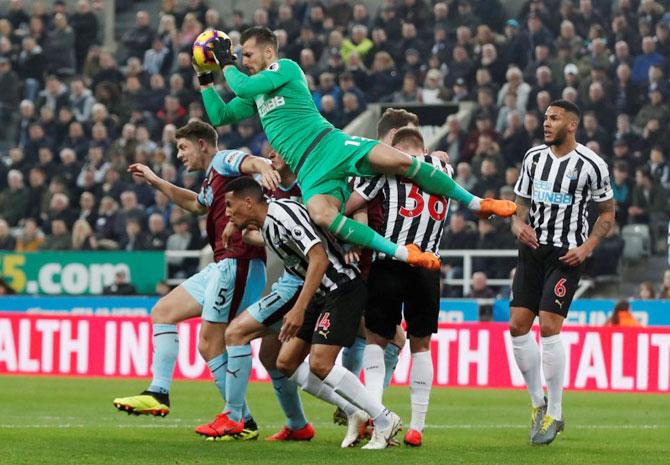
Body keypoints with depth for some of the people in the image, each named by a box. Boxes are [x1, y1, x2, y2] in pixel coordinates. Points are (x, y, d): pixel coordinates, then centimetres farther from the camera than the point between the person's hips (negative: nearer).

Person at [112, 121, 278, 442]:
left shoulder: (223, 161, -3)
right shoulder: (211, 180, 25)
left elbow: (253, 162, -26)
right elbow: (196, 204, 48)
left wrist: (265, 170, -50)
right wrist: (156, 182, 48)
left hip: (238, 262, -11)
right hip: (222, 266, 11)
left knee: (210, 345, -11)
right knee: (163, 312, 13)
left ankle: (243, 422, -4)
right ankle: (159, 394, 9)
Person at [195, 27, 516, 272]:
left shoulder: (285, 68, 4)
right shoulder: (257, 95, 26)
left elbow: (243, 87, -9)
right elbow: (219, 116, 31)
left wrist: (226, 64, 5)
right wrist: (205, 81, 23)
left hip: (330, 143, -5)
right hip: (310, 172, 5)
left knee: (399, 161, -26)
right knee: (320, 215, -30)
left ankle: (477, 204, -11)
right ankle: (404, 253, -32)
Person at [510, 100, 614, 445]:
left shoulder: (591, 165, -6)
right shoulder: (534, 157, 8)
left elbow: (607, 212, 3)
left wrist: (587, 246, -10)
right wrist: (518, 225, -6)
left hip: (567, 255, -5)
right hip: (533, 248, 5)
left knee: (549, 326, -14)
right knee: (518, 326, -2)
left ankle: (554, 413, -4)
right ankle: (537, 401, 16)